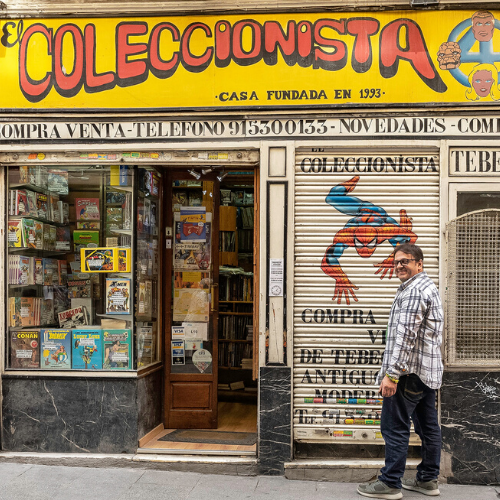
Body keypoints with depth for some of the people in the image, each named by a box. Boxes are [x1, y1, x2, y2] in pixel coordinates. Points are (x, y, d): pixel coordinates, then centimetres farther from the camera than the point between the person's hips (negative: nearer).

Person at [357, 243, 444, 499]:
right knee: (427, 425, 13)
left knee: (394, 426, -5)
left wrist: (392, 374, -24)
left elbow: (405, 336, -23)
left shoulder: (414, 291, -15)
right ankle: (428, 479, 21)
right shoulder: (428, 286, 19)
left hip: (410, 371, -11)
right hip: (428, 370, 11)